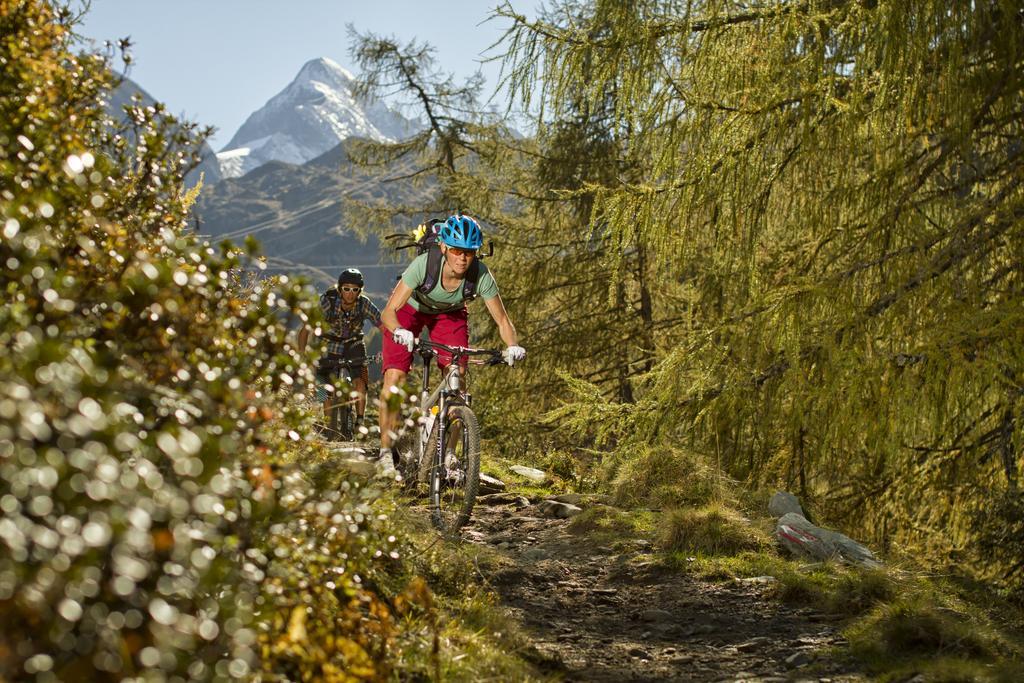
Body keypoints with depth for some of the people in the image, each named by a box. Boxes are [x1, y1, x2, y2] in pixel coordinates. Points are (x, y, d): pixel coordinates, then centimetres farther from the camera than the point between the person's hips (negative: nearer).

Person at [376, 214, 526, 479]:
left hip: (450, 314, 2)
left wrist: (513, 346, -42)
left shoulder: (481, 276, -32)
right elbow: (388, 311, -37)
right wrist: (399, 331, -58)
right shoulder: (423, 265, -38)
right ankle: (386, 453, -8)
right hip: (410, 309, -2)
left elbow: (502, 320, -21)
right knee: (394, 378, -17)